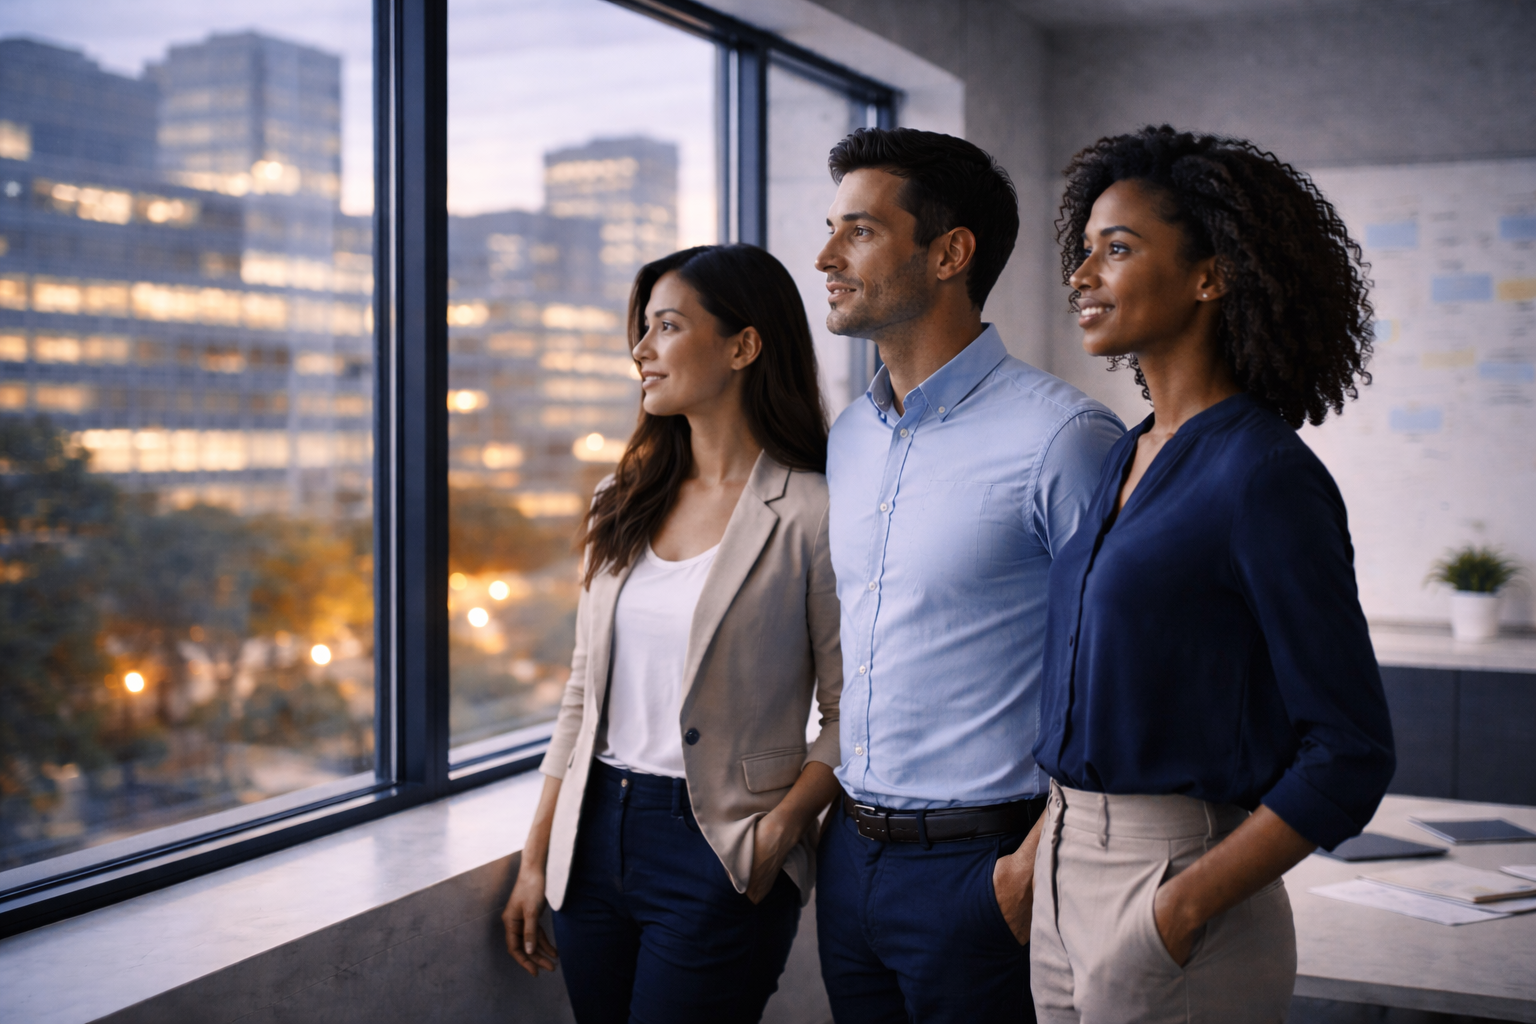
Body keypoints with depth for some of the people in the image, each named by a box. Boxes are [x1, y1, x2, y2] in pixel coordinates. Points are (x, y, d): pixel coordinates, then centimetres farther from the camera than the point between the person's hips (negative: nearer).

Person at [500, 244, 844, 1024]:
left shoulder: (810, 514, -10)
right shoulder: (625, 505, 9)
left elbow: (850, 716, -10)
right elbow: (585, 691, 11)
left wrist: (775, 840, -19)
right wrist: (536, 860, 11)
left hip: (716, 851, -6)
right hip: (595, 836, 6)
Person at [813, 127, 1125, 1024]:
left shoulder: (1062, 437, -15)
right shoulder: (847, 439, 9)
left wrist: (1041, 863, -16)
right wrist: (823, 801, 12)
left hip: (977, 866, -7)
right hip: (849, 851, 7)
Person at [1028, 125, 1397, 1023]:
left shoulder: (1263, 476, -14)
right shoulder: (1125, 458, 8)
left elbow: (1351, 754, -15)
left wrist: (1180, 913, -19)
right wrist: (1044, 862, 7)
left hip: (1175, 874, -7)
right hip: (1066, 872, 7)